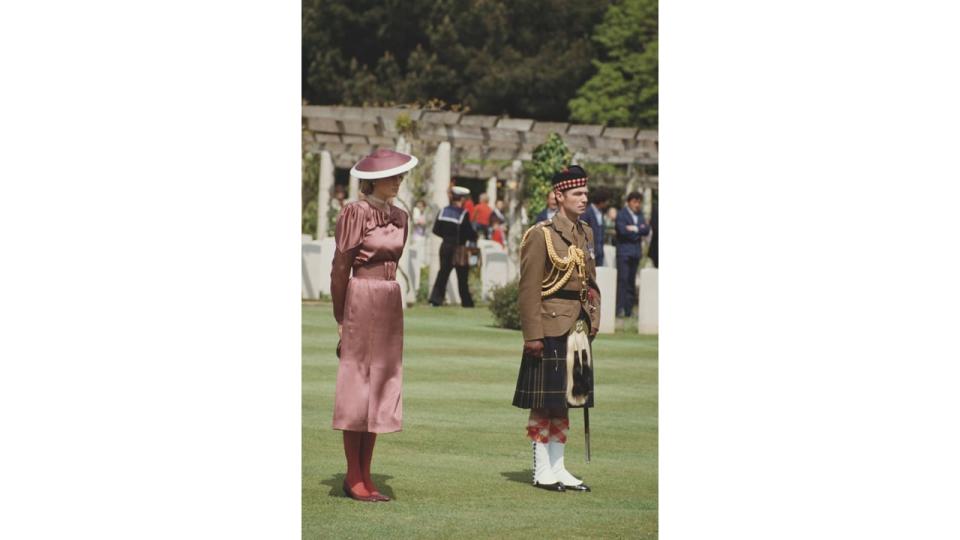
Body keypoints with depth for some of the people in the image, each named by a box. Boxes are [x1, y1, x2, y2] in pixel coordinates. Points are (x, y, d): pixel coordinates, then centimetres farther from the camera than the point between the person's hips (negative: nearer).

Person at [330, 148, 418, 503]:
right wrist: (340, 318, -7)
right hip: (360, 302, -7)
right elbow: (340, 268, -8)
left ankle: (365, 476, 13)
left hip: (390, 305, 7)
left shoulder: (399, 217, 11)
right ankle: (353, 478, 4)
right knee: (357, 384, -2)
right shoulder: (355, 213, -9)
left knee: (381, 386, 7)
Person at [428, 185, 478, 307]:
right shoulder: (463, 214, -14)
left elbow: (436, 230, 5)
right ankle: (466, 301, 14)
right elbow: (469, 233, -14)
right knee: (462, 276, 7)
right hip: (459, 248, -4)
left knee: (443, 272, 8)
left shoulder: (443, 211, 2)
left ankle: (435, 298, -5)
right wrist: (474, 237, 7)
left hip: (445, 246, 4)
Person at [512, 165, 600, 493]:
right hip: (551, 328, -7)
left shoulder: (586, 234, 12)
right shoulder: (541, 235, -11)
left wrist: (592, 324, 12)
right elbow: (529, 289, -13)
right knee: (545, 402, 0)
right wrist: (533, 335, -17)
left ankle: (558, 467, 19)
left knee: (566, 400, 12)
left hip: (577, 329, 7)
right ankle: (542, 470, 8)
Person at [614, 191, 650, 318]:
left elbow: (646, 230, 6)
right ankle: (620, 308, -16)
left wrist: (635, 229, -9)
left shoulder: (640, 214, 18)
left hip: (635, 252, 6)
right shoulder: (621, 215, -3)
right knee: (622, 279, -12)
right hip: (624, 251, -6)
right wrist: (639, 230, -6)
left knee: (631, 280, 6)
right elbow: (623, 230, -17)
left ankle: (629, 308, 7)